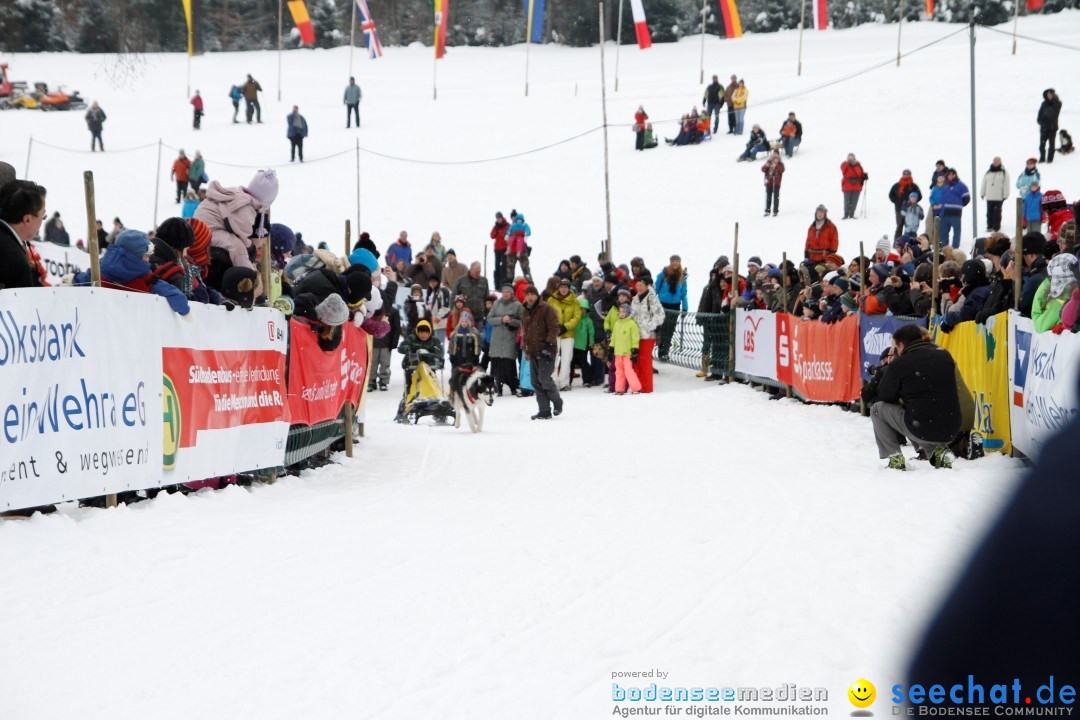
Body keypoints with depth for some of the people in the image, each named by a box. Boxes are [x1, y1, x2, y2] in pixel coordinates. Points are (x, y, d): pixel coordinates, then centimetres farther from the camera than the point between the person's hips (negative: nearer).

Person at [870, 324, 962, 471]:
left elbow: (884, 396, 3)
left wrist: (888, 367, 15)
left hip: (921, 430, -6)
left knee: (877, 409, 17)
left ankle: (894, 457, 9)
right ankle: (939, 450, 15)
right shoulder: (944, 355, 9)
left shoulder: (899, 364, -7)